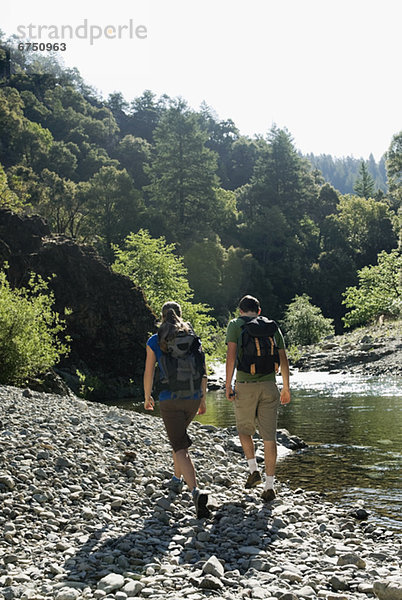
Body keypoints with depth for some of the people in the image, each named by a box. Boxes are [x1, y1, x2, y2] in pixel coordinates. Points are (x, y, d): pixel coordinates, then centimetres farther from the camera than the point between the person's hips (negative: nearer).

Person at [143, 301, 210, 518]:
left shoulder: (154, 341, -2)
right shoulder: (194, 339, 5)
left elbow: (148, 373, 0)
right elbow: (203, 372, 5)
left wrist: (147, 397, 16)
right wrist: (202, 399, 15)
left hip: (170, 400, -4)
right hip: (193, 398, 4)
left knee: (180, 447, -5)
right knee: (179, 437, 28)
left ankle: (196, 492, -23)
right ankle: (177, 480, 39)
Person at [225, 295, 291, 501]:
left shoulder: (235, 325, 3)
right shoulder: (272, 327, 12)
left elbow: (231, 355, -9)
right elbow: (283, 359, 10)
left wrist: (228, 385, -9)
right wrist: (286, 388, 18)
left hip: (245, 386, -2)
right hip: (268, 385, 2)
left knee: (244, 430, 21)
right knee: (269, 436, 3)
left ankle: (253, 469, 8)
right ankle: (269, 486, 1)